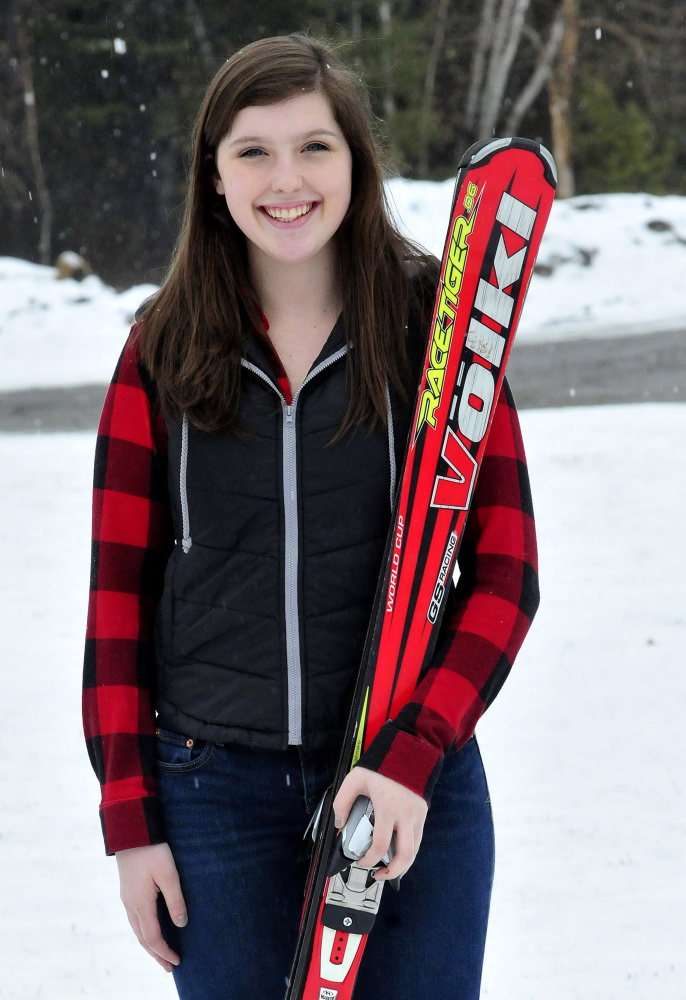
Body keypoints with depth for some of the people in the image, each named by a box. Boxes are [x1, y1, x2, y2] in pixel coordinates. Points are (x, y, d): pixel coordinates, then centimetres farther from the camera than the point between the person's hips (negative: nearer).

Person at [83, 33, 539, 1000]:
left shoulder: (440, 329, -1)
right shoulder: (165, 350, 3)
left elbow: (504, 575, -3)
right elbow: (120, 588, 5)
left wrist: (415, 757, -15)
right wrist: (129, 816, 0)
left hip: (413, 779, -1)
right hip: (215, 790, 1)